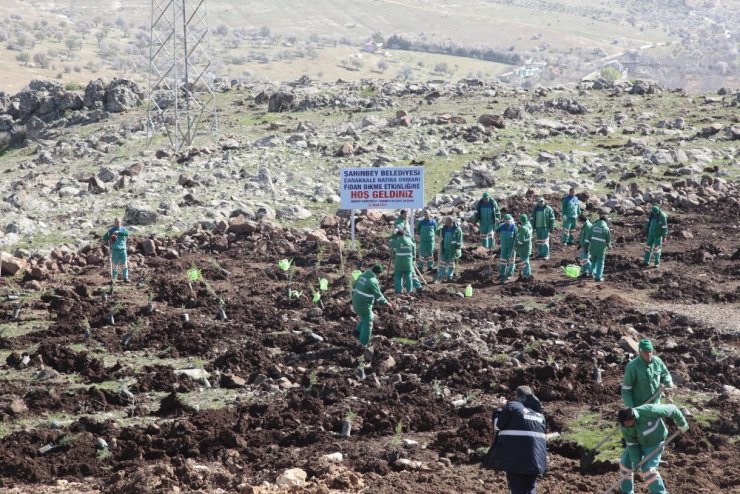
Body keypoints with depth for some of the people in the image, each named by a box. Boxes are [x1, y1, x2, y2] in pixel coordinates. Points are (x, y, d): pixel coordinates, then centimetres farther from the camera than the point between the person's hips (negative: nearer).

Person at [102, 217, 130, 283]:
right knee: (114, 265, -1)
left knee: (124, 264, -1)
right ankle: (113, 278, 7)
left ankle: (125, 278, 2)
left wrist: (118, 233, -25)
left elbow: (126, 233, -13)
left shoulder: (123, 229, 9)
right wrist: (110, 237, -17)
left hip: (123, 249, 1)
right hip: (115, 250, -1)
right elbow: (104, 238, 3)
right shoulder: (111, 230, 4)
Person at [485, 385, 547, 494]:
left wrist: (497, 413, 18)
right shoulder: (539, 412, 15)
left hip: (515, 455, -5)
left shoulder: (513, 406, -3)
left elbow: (498, 426, 0)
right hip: (536, 456, 5)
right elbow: (542, 431, 16)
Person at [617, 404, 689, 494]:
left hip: (655, 443, -5)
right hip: (637, 442, 5)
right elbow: (632, 444, -14)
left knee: (648, 469, -16)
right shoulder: (624, 425, -23)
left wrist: (682, 424, -11)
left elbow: (671, 409, -24)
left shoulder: (649, 412, -38)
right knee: (625, 463, 6)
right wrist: (636, 462, -16)